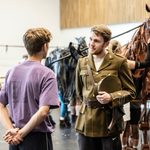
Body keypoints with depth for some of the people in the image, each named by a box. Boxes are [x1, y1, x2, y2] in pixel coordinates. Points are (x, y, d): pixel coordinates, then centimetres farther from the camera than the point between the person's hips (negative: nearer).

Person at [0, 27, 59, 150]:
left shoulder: (12, 72, 4)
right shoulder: (46, 74, -13)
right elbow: (43, 111, -23)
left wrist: (11, 130, -4)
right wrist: (21, 134, -15)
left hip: (14, 139, 5)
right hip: (37, 137, -5)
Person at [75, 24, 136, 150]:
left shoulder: (119, 62, -4)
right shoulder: (82, 63, 8)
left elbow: (131, 92, -1)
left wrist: (111, 98, -15)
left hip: (110, 122, -3)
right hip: (86, 123, 3)